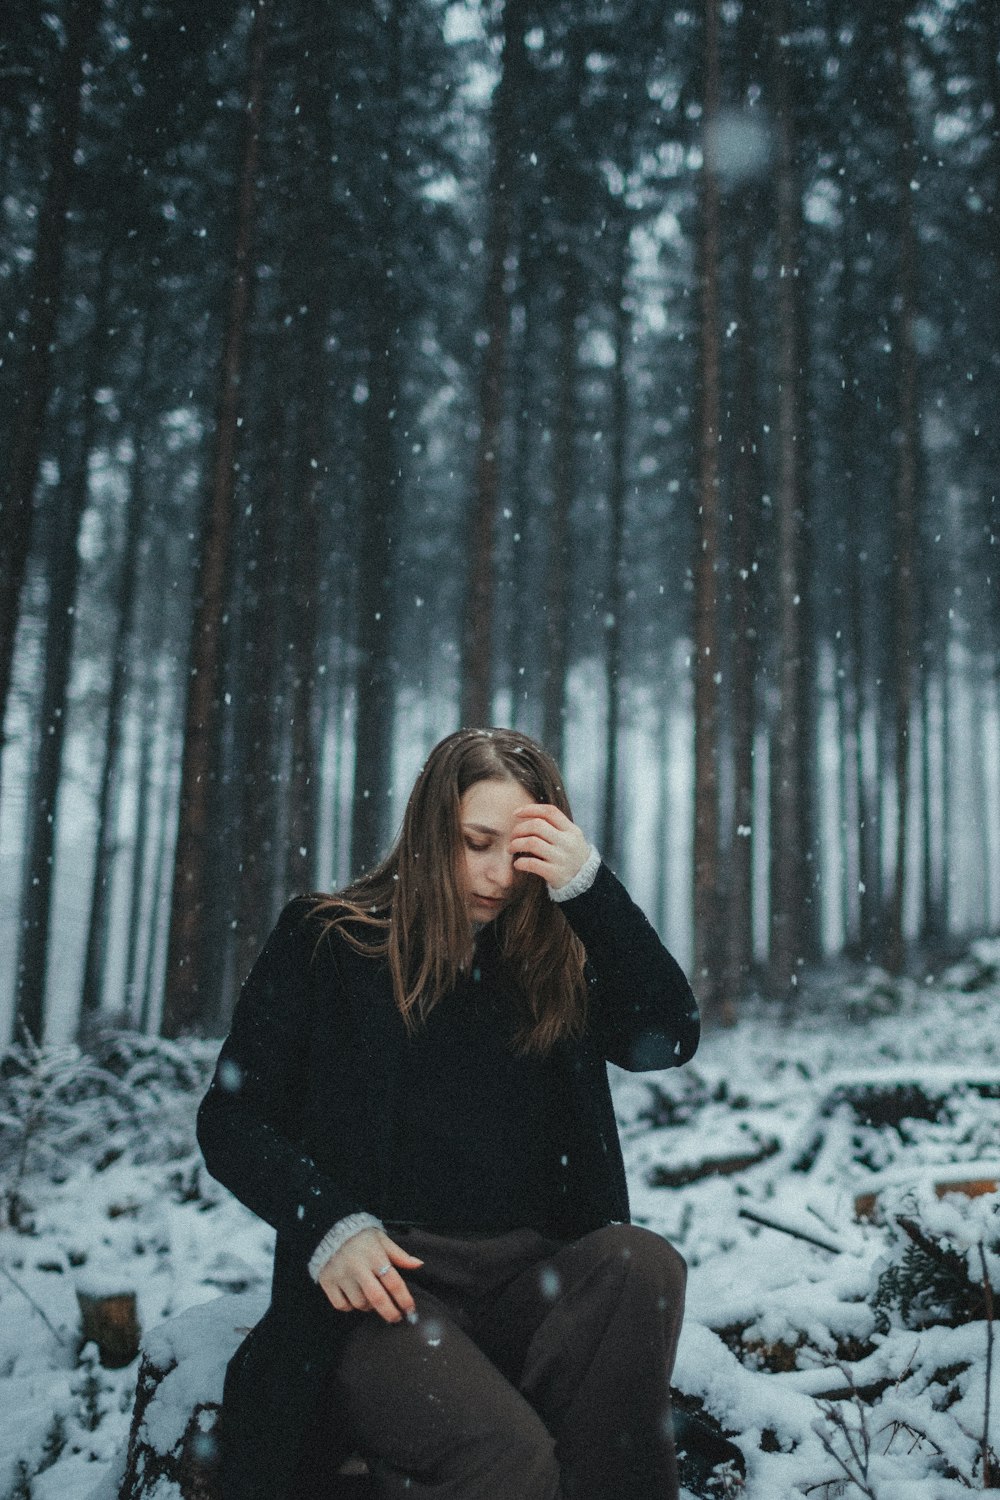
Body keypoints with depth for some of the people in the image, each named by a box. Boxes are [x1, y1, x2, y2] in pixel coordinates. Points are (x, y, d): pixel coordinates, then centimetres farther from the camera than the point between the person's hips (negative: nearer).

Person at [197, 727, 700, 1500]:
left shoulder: (556, 961, 14)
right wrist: (329, 1225, -13)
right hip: (387, 1280, -4)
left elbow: (670, 1039, -1)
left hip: (532, 1275, 4)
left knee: (643, 1262, -30)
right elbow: (232, 1118, 4)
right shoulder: (328, 941, 5)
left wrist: (590, 885, -8)